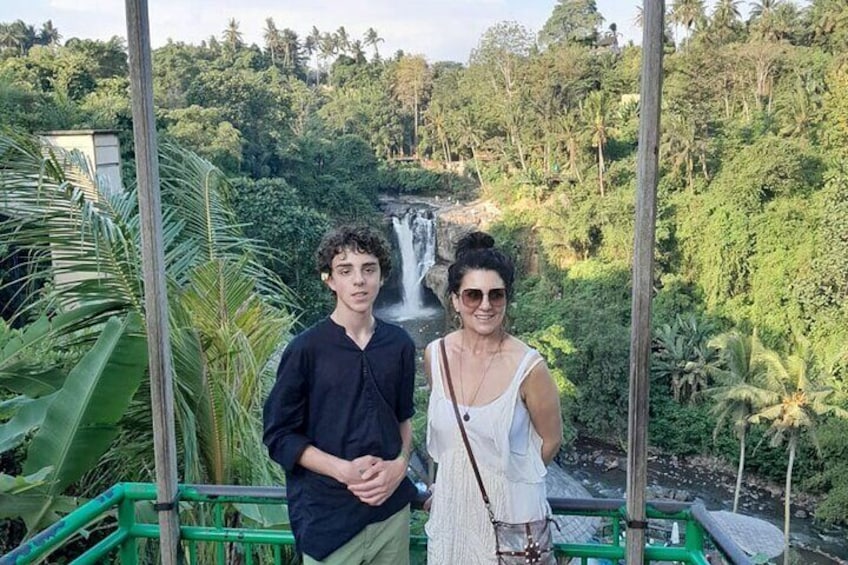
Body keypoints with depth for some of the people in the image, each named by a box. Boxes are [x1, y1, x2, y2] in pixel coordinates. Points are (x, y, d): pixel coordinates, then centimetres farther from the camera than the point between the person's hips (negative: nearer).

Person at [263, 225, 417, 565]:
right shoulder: (306, 349, -11)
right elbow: (279, 436, -8)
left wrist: (400, 465, -6)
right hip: (328, 516, -3)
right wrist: (343, 470, -17)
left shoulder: (399, 345, 0)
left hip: (392, 508, 4)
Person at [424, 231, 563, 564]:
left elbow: (551, 440, -5)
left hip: (510, 510, -3)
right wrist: (453, 479, 12)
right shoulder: (435, 355, -8)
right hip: (451, 507, 3)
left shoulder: (529, 367, -20)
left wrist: (507, 474, 7)